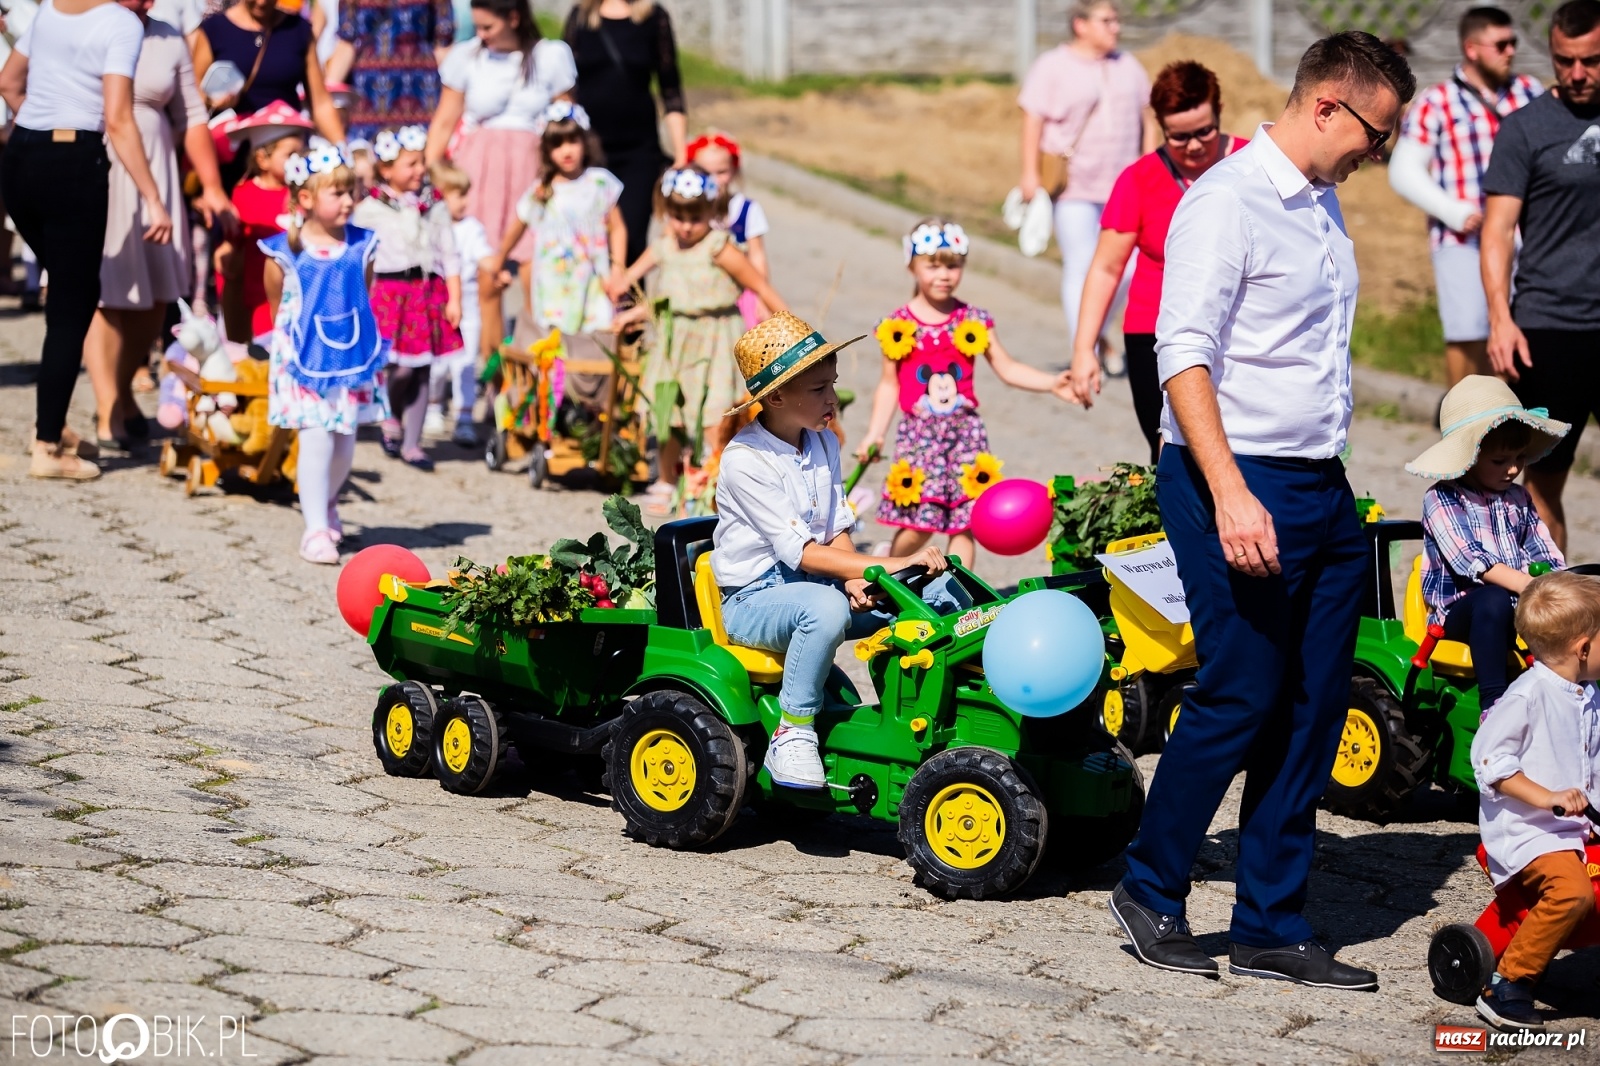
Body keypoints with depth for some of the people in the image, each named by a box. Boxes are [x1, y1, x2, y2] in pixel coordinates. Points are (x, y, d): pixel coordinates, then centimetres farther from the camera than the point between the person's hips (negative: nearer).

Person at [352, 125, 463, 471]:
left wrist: (454, 299, 3)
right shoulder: (369, 210, -2)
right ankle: (393, 420, 15)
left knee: (421, 371, 6)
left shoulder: (435, 205, 9)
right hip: (389, 293, -4)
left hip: (428, 292, 4)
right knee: (400, 367, -14)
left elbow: (449, 256, 9)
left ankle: (412, 444, 14)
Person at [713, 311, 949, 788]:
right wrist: (891, 565, -30)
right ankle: (793, 733, -27)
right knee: (825, 606, -40)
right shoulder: (745, 460, -18)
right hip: (754, 598, -7)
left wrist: (855, 578, -15)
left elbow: (837, 529, 8)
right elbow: (801, 551, -24)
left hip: (814, 585, 7)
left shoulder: (824, 444, 7)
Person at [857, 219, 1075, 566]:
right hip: (919, 433, -2)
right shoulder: (898, 326, 0)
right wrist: (874, 435, 0)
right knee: (919, 524, -4)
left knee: (964, 522, -1)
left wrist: (1052, 383, -10)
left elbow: (1008, 368, 3)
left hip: (965, 431, 2)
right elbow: (889, 384, 5)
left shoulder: (974, 321, 3)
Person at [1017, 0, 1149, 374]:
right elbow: (1032, 120, -7)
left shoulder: (1128, 67, 13)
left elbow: (1145, 117, 18)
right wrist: (1030, 175, -13)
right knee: (1081, 267, -6)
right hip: (1073, 187, -5)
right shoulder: (1052, 67, -3)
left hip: (1124, 186, 5)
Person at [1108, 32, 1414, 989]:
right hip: (1237, 483, -8)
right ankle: (1151, 890, 13)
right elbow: (1184, 356, -19)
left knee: (1314, 707, 7)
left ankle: (1272, 927, 15)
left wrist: (1329, 485, 17)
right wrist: (1231, 496, -27)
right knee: (1241, 697, -6)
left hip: (1322, 489, 9)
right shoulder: (1227, 201, -11)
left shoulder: (1323, 205, 16)